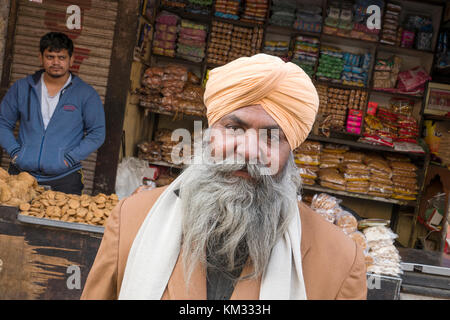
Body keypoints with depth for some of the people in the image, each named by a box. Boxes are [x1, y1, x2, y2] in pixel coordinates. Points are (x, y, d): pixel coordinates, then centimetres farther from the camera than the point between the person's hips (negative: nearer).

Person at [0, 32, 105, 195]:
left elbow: (97, 133, 2)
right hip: (21, 174, 2)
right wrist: (14, 151, -1)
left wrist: (70, 158, -9)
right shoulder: (22, 87, 9)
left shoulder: (86, 94, 2)